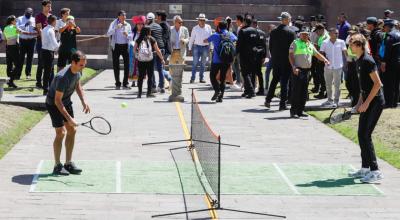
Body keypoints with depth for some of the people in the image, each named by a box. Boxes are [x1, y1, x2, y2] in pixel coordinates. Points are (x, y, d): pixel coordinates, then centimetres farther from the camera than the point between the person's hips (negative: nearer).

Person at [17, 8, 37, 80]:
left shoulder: (34, 20, 12)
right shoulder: (20, 19, 8)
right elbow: (17, 28, -7)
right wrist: (25, 25, -21)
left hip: (31, 40, 1)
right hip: (23, 40, -1)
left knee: (30, 57, 2)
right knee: (21, 57, -3)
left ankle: (28, 73, 9)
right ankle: (18, 74, 1)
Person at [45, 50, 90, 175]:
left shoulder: (78, 71, -9)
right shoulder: (62, 77, -34)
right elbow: (57, 101, -31)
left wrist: (83, 101, 0)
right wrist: (69, 118, -32)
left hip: (66, 101, 8)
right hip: (54, 103, -8)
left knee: (72, 130, 5)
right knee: (61, 133, -12)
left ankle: (68, 163, 13)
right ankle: (57, 166, -1)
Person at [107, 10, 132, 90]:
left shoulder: (128, 25, 7)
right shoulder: (114, 24, 0)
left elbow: (131, 36, 8)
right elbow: (108, 34, -14)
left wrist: (127, 35, -14)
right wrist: (116, 28, -27)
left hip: (125, 46, 2)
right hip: (116, 46, -2)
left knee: (127, 65, -4)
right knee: (116, 65, 2)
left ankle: (125, 84, 1)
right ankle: (117, 84, 9)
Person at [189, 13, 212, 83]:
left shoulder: (208, 28, 3)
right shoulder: (195, 28, 1)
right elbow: (191, 39, 6)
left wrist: (211, 48, 5)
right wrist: (190, 48, 5)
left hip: (205, 47, 1)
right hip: (197, 47, -1)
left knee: (203, 64, 7)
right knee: (195, 63, -8)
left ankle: (201, 78, 14)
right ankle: (192, 78, -6)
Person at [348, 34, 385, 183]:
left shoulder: (367, 61, -17)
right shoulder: (359, 61, 12)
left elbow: (377, 83, -20)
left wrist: (366, 102, -19)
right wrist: (360, 102, 17)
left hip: (375, 102, -10)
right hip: (367, 101, 10)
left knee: (365, 135, -11)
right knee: (361, 135, 12)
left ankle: (375, 171, -9)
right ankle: (365, 168, 21)